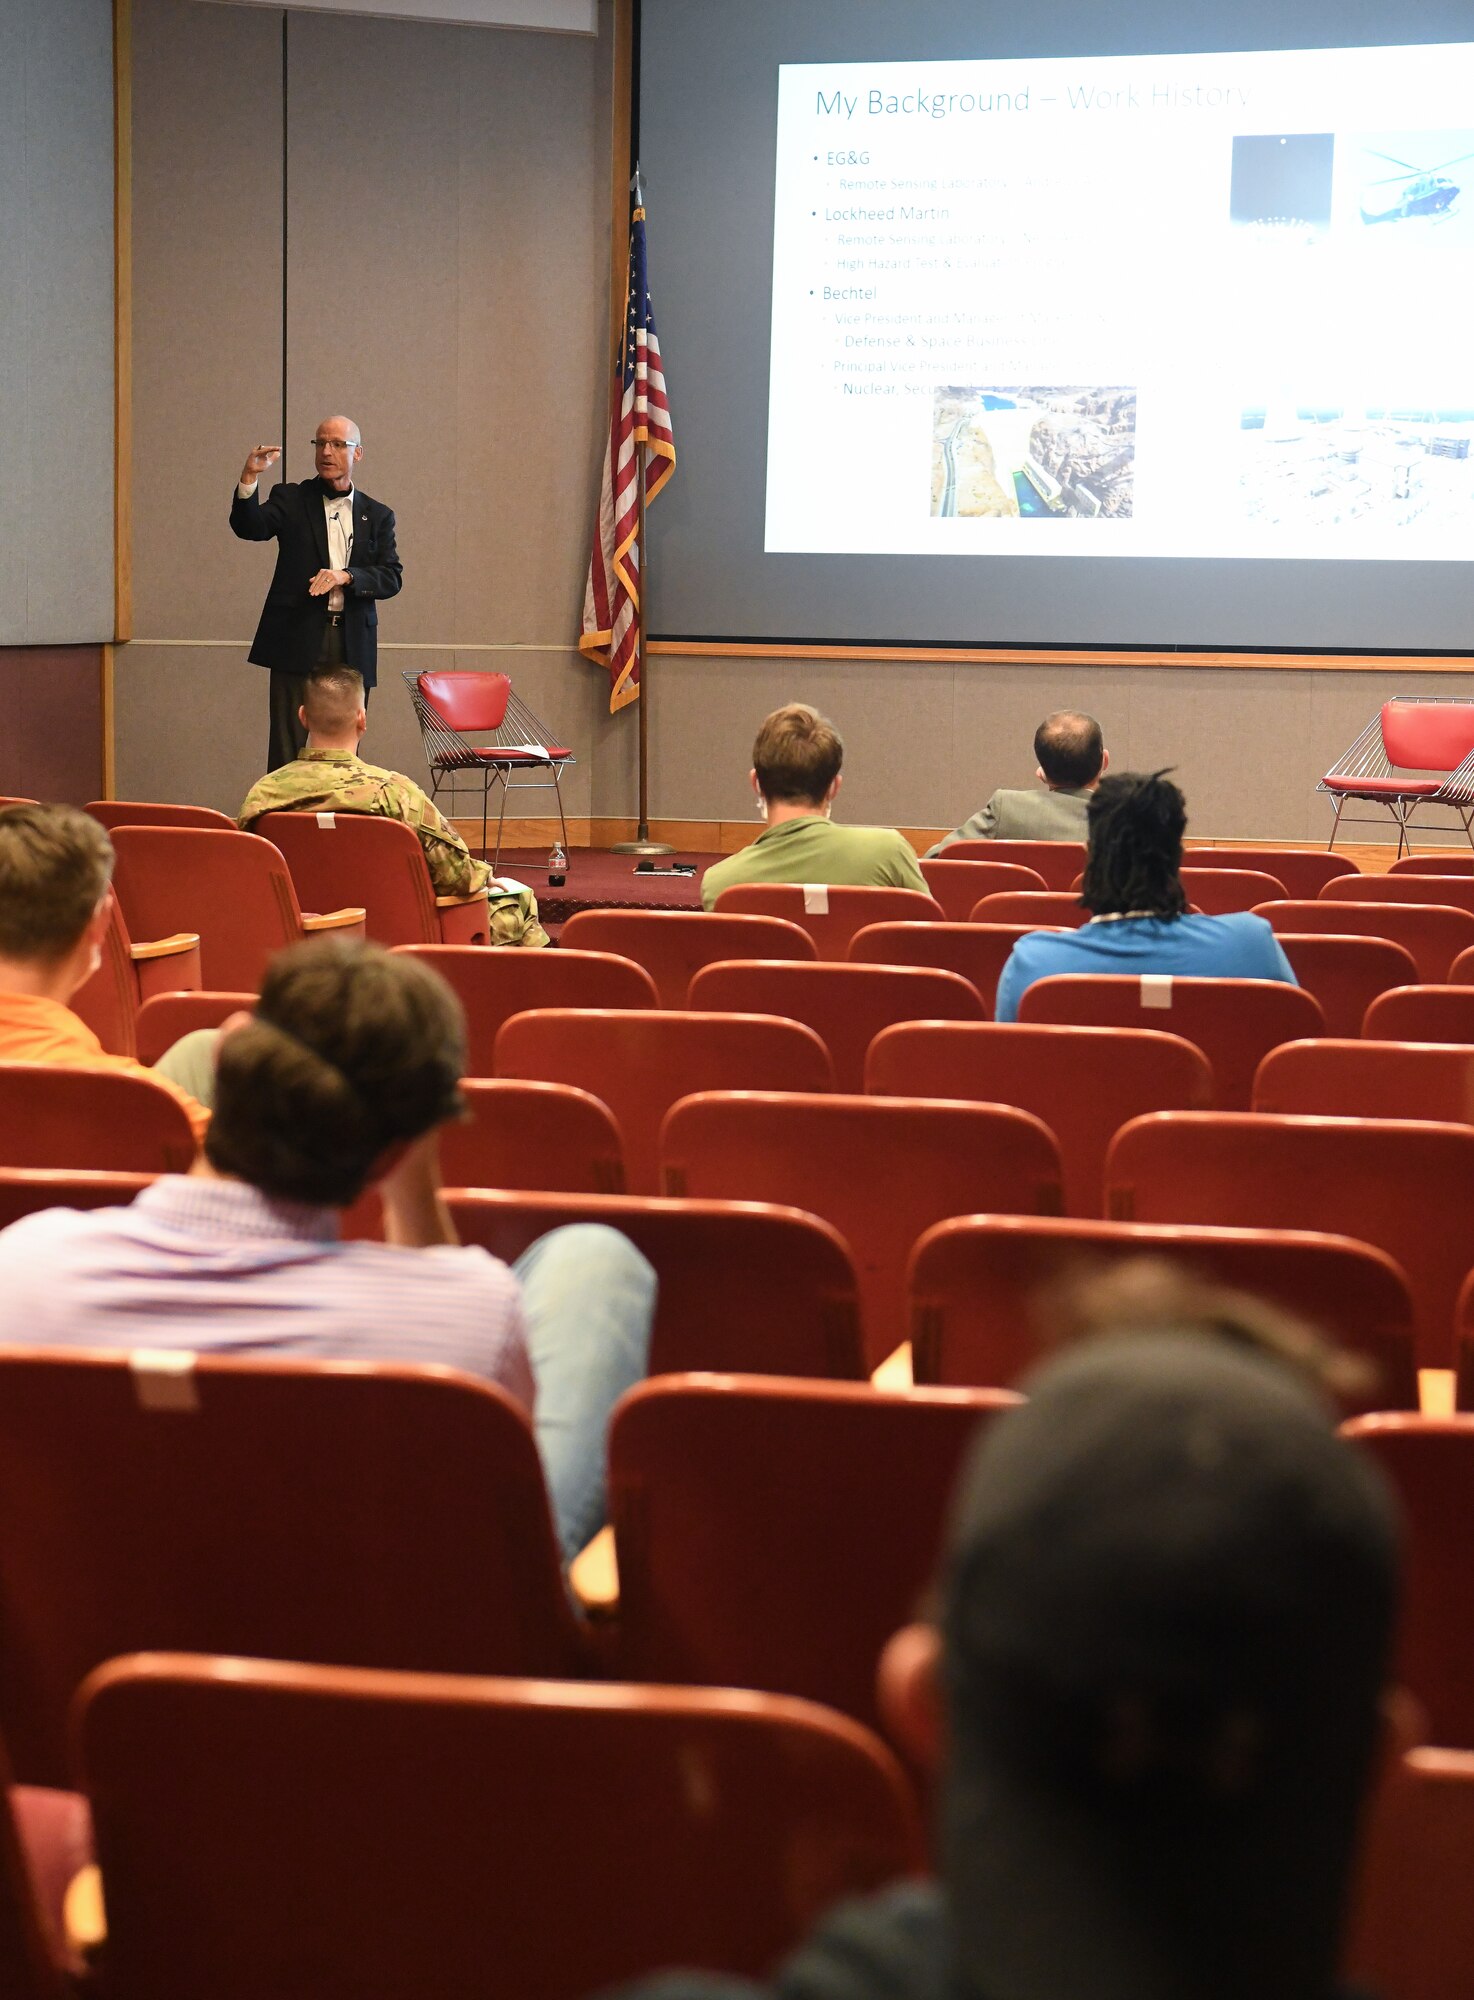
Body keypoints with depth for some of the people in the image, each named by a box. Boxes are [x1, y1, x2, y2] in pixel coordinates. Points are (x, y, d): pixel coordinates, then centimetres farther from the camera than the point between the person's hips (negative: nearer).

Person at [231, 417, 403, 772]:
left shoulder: (377, 516, 13)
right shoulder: (291, 500, 8)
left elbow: (392, 577, 3)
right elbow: (249, 527, -9)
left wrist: (346, 576, -15)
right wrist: (249, 477, -26)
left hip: (352, 647, 2)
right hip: (298, 640, -2)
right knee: (287, 750, -6)